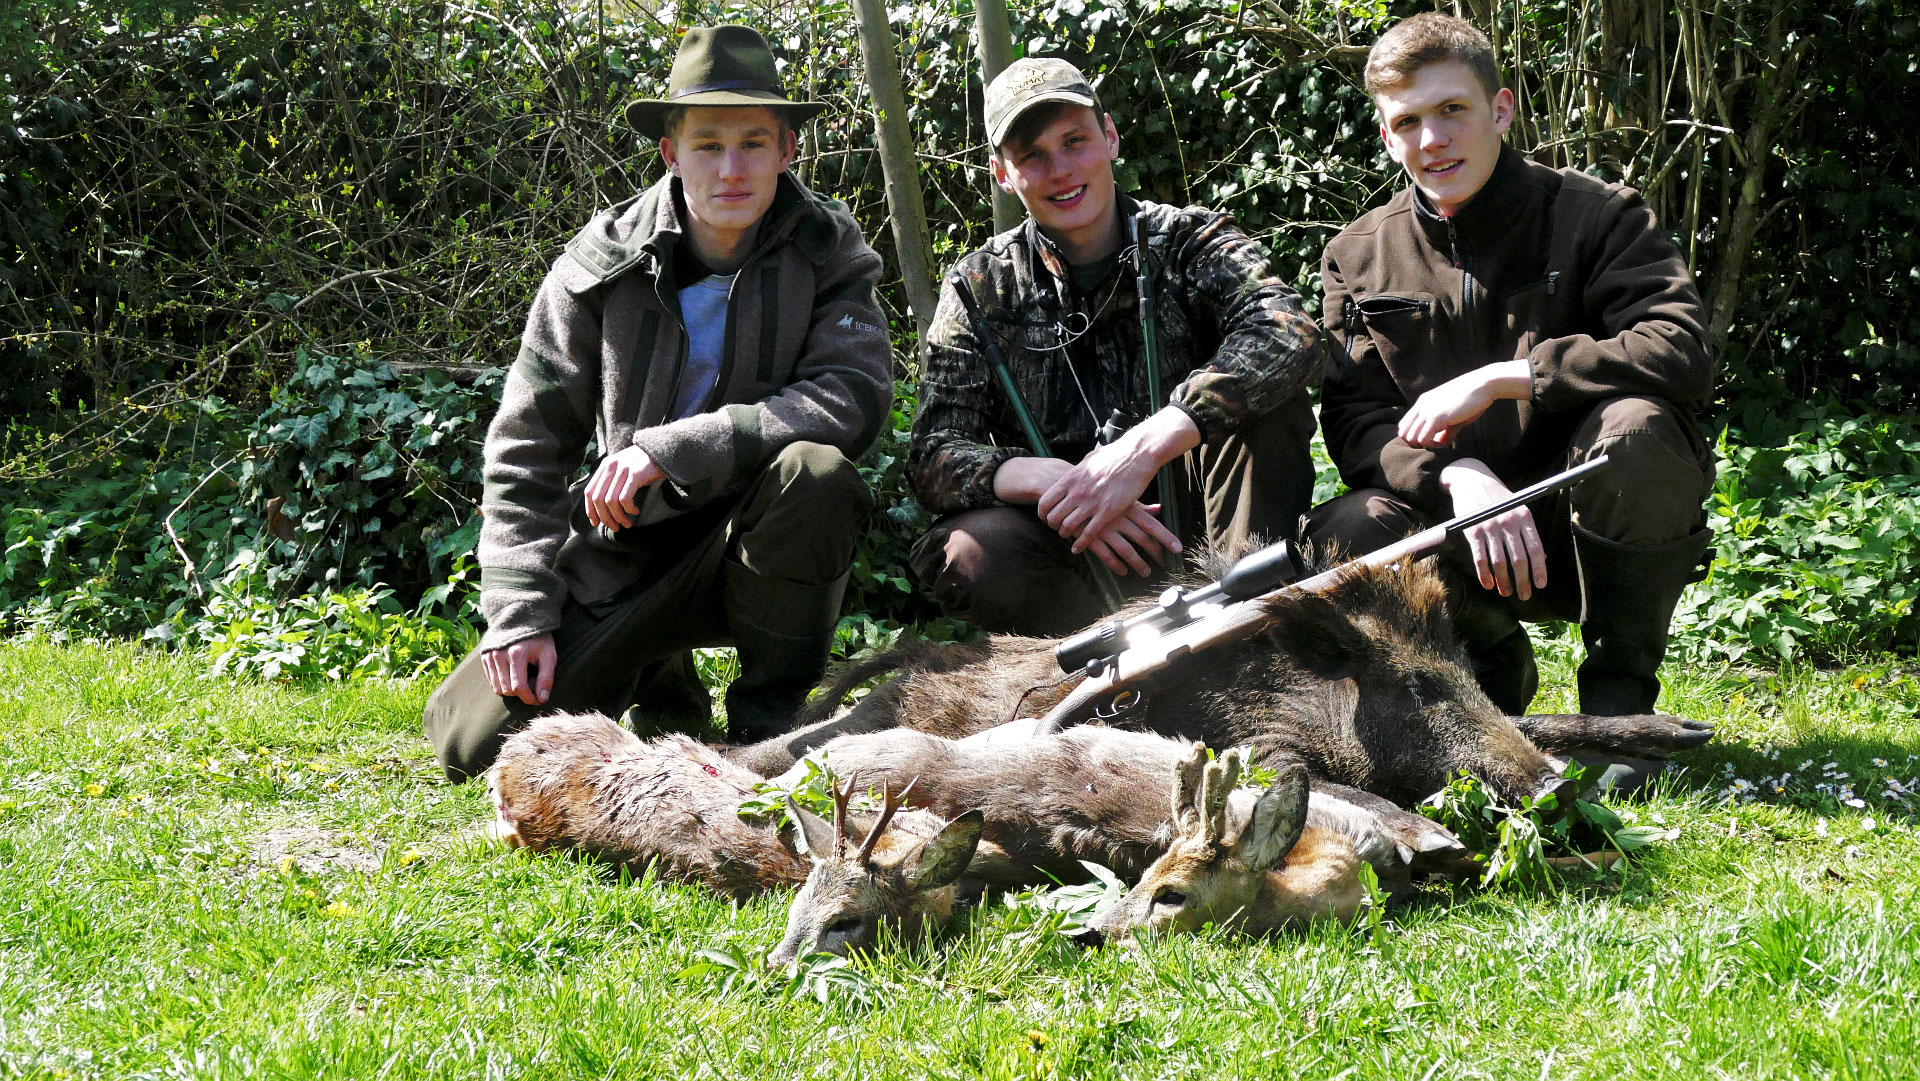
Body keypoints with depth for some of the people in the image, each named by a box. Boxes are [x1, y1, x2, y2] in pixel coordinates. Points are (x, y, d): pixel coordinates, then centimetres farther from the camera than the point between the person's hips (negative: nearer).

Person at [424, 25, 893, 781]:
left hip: (758, 547, -1)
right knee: (475, 738, -13)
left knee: (813, 470, -35)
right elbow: (526, 447, -1)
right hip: (623, 552, 1)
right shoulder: (600, 265, -6)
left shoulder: (829, 256, -6)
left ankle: (767, 720, -13)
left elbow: (855, 395, -24)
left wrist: (675, 448, -31)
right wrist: (521, 612, -10)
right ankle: (657, 679, 19)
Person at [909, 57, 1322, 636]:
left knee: (1265, 394, -24)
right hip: (1070, 544, 0)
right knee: (969, 552, -31)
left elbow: (1291, 334, -23)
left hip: (1192, 517, 0)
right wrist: (1049, 480, -29)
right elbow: (933, 458, -6)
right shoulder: (979, 289, 3)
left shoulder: (1189, 240, -1)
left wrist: (1142, 448, -36)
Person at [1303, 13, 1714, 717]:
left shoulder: (1596, 215, -5)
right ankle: (1494, 664, 6)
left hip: (1599, 529, -2)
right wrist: (1458, 475, -27)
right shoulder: (1357, 257, 4)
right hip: (1459, 527, 3)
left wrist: (1498, 380, -24)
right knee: (1345, 537, -29)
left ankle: (1620, 696, -13)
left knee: (1634, 427, -35)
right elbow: (1353, 421, -5)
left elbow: (1683, 354, -21)